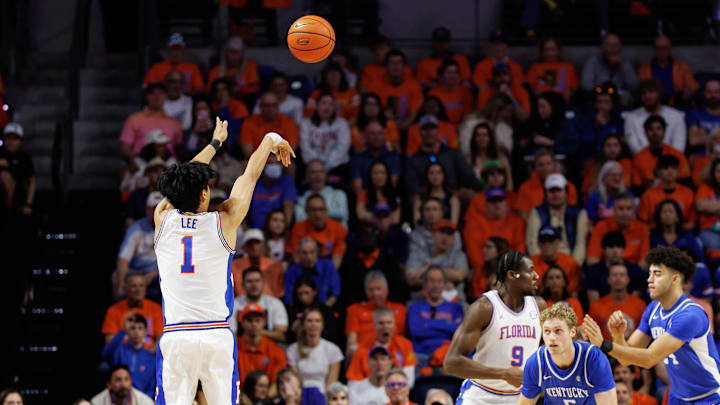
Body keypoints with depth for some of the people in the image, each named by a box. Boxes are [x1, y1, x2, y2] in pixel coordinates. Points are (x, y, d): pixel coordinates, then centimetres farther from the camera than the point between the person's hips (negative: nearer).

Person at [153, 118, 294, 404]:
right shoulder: (223, 222, -2)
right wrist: (270, 140, 30)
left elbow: (185, 180, 21)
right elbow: (250, 175, 13)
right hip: (216, 335, -1)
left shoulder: (163, 219, 2)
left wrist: (216, 142, 36)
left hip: (175, 337, 1)